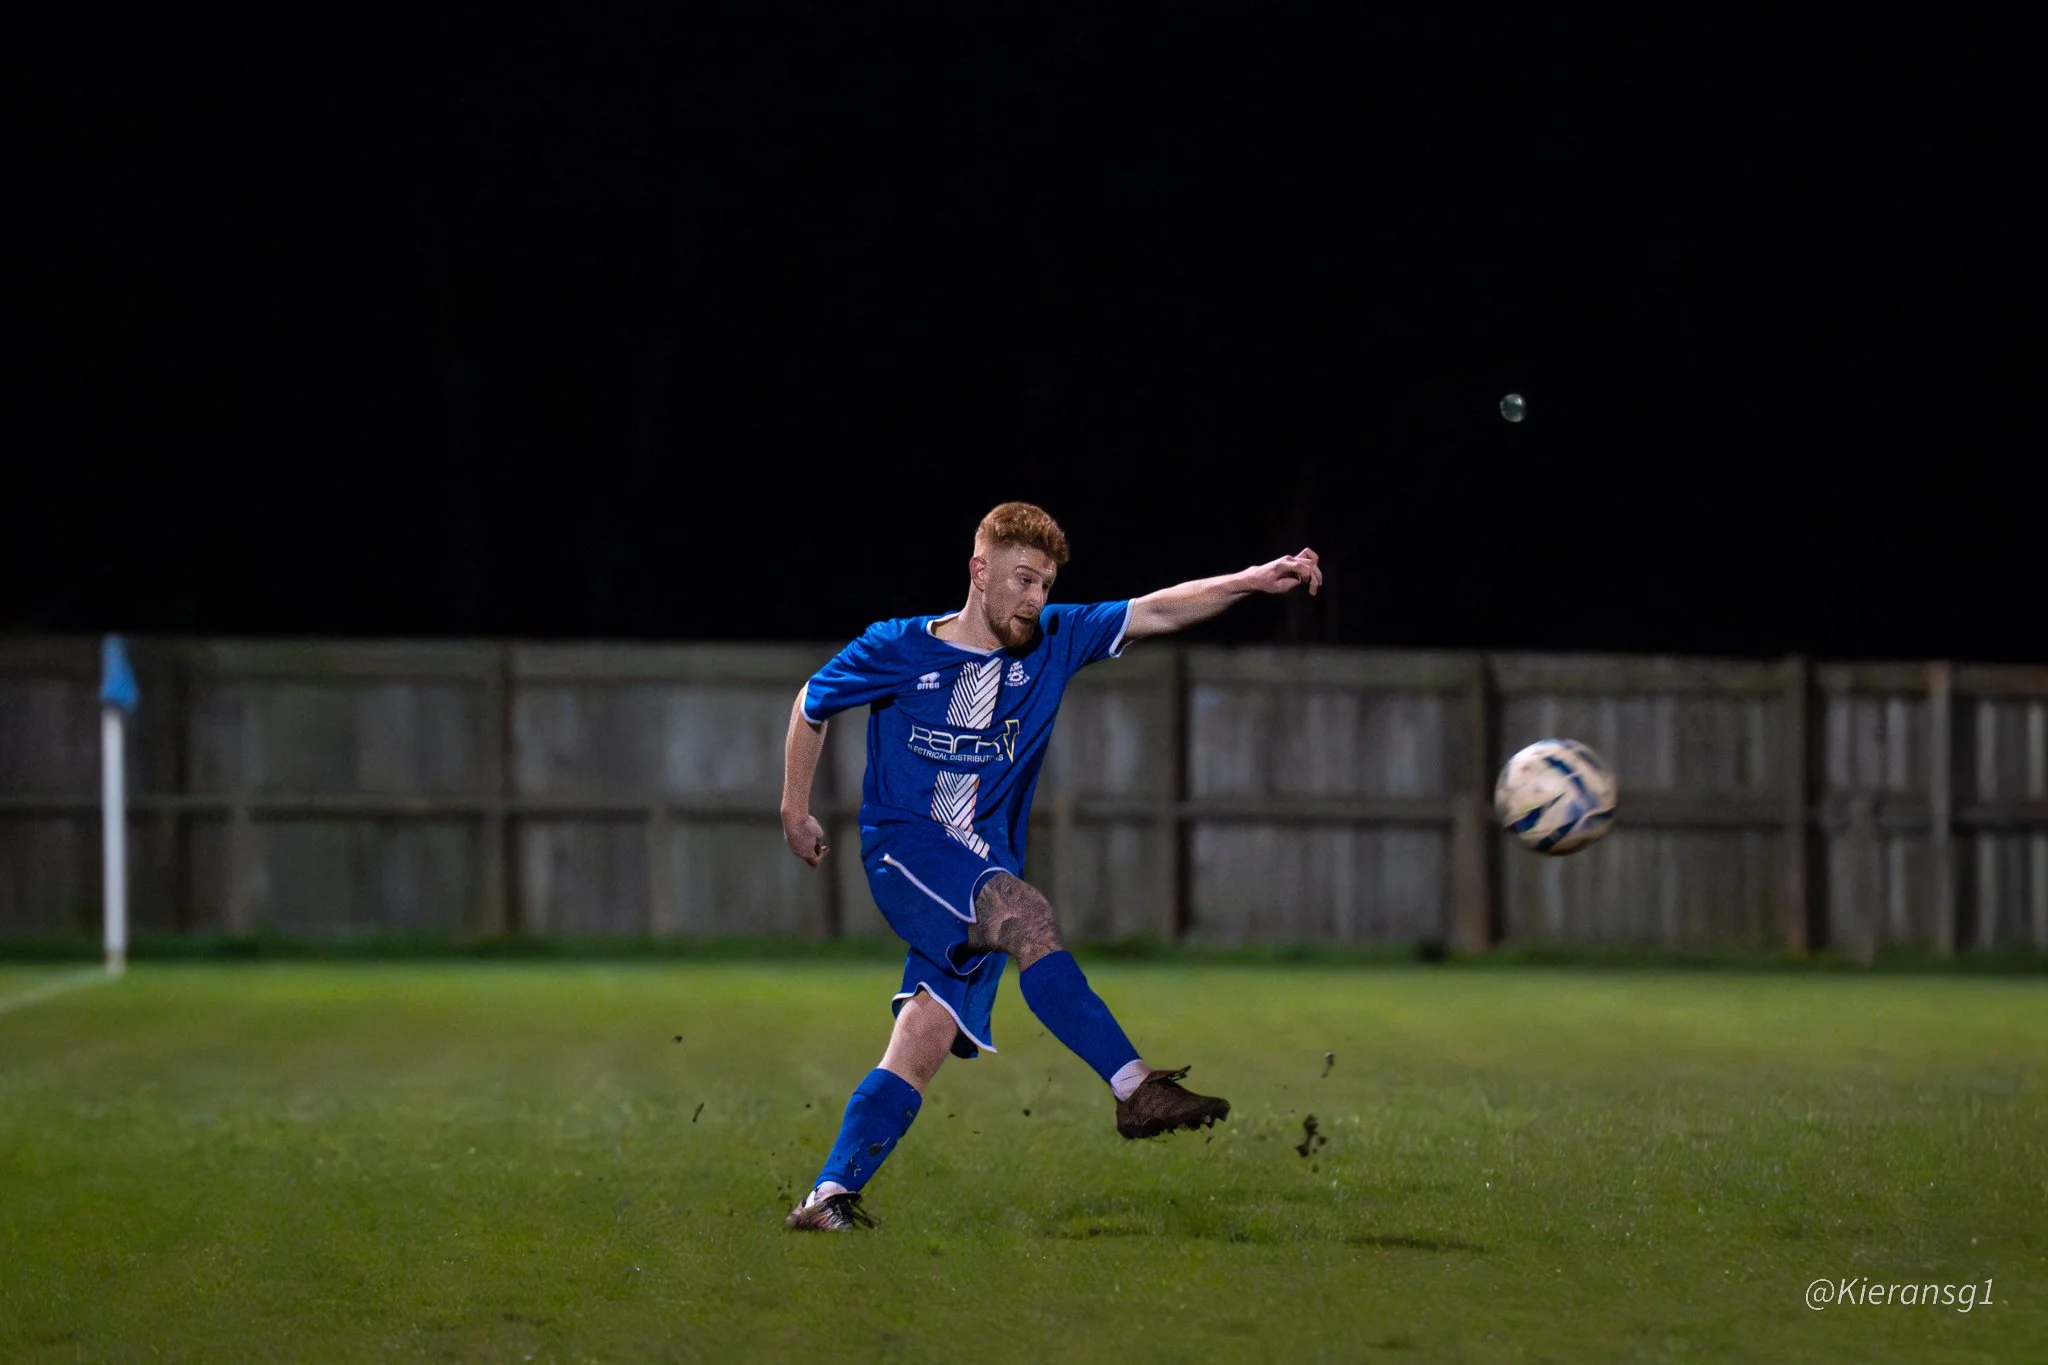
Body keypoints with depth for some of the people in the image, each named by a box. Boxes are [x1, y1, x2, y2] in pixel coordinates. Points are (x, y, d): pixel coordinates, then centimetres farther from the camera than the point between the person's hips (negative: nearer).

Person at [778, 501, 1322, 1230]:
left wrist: (1254, 580, -13)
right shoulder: (896, 649, -3)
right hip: (903, 847, -5)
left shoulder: (1053, 642, 6)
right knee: (1028, 914, -31)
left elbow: (1155, 612, -2)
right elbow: (811, 704, 12)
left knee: (924, 1047, -6)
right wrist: (795, 809, 16)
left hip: (987, 867, 5)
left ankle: (827, 1198, -5)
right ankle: (1135, 1088, -40)